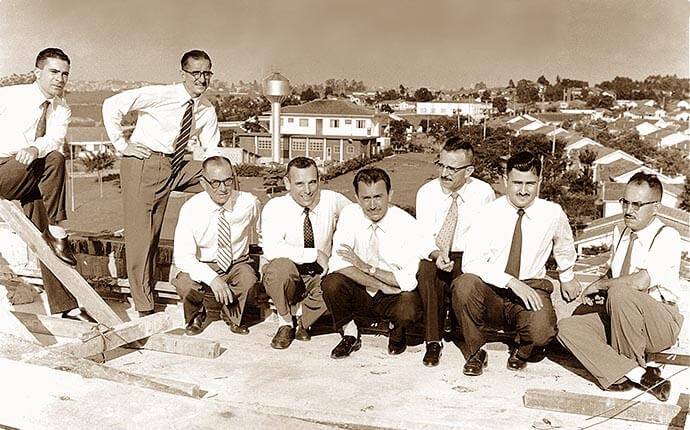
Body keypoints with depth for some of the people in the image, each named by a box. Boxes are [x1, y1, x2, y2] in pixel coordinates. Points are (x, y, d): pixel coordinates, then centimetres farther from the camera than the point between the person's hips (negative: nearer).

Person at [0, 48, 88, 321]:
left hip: (34, 180, 4)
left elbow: (55, 139, -14)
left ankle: (63, 305, -9)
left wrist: (35, 149, -36)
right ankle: (57, 232, -25)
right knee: (55, 161, -31)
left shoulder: (62, 111, 7)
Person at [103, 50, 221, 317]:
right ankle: (144, 308, 5)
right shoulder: (159, 95, -15)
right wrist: (121, 144, -13)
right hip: (143, 163, -5)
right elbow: (112, 105, -13)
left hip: (176, 167, 6)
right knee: (141, 234, -6)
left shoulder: (207, 111, 1)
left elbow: (212, 152, 11)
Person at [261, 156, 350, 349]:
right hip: (284, 276, -2)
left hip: (319, 276, 2)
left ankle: (303, 319, 3)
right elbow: (272, 250, -30)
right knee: (281, 266, -36)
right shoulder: (275, 208, -15)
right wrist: (315, 254, -29)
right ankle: (285, 322, -8)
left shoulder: (332, 200, -8)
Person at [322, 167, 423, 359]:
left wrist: (367, 267, -20)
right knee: (331, 283, -27)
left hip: (394, 298, -2)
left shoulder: (407, 224, -16)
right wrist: (381, 286, -24)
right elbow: (338, 264, -18)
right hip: (359, 293, 2)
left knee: (409, 309, -34)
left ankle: (397, 333, 6)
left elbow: (409, 281, -19)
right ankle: (349, 334, 1)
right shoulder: (350, 215, -10)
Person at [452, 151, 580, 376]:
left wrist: (567, 278, 35)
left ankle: (522, 349, 10)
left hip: (532, 289, 0)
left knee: (542, 332, -32)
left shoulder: (553, 214, -2)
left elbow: (564, 247, 22)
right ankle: (475, 352, -6)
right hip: (490, 290, 0)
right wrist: (512, 282, -28)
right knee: (464, 284, -34)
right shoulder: (490, 213, -8)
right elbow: (471, 262, -18)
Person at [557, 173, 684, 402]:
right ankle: (639, 375, -26)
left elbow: (641, 281, -29)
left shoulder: (667, 237, -13)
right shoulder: (620, 233, 10)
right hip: (621, 319, 7)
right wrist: (600, 288, 1)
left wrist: (600, 285, -17)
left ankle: (627, 369, -13)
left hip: (661, 322, -7)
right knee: (567, 327, -15)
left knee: (620, 293, -36)